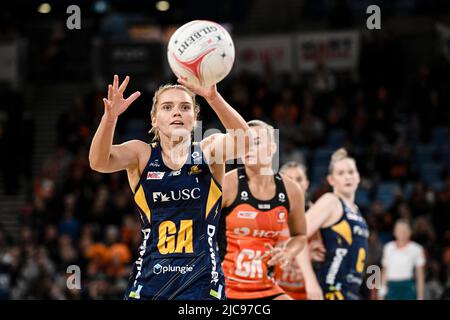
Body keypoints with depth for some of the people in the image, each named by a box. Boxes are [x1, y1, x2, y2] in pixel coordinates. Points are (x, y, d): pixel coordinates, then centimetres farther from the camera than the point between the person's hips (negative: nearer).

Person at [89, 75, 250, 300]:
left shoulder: (209, 150, 3)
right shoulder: (141, 154, 4)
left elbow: (243, 141, -18)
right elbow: (99, 162, -15)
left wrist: (213, 98, -34)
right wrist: (110, 116, -34)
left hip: (202, 281, -1)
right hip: (149, 280, 1)